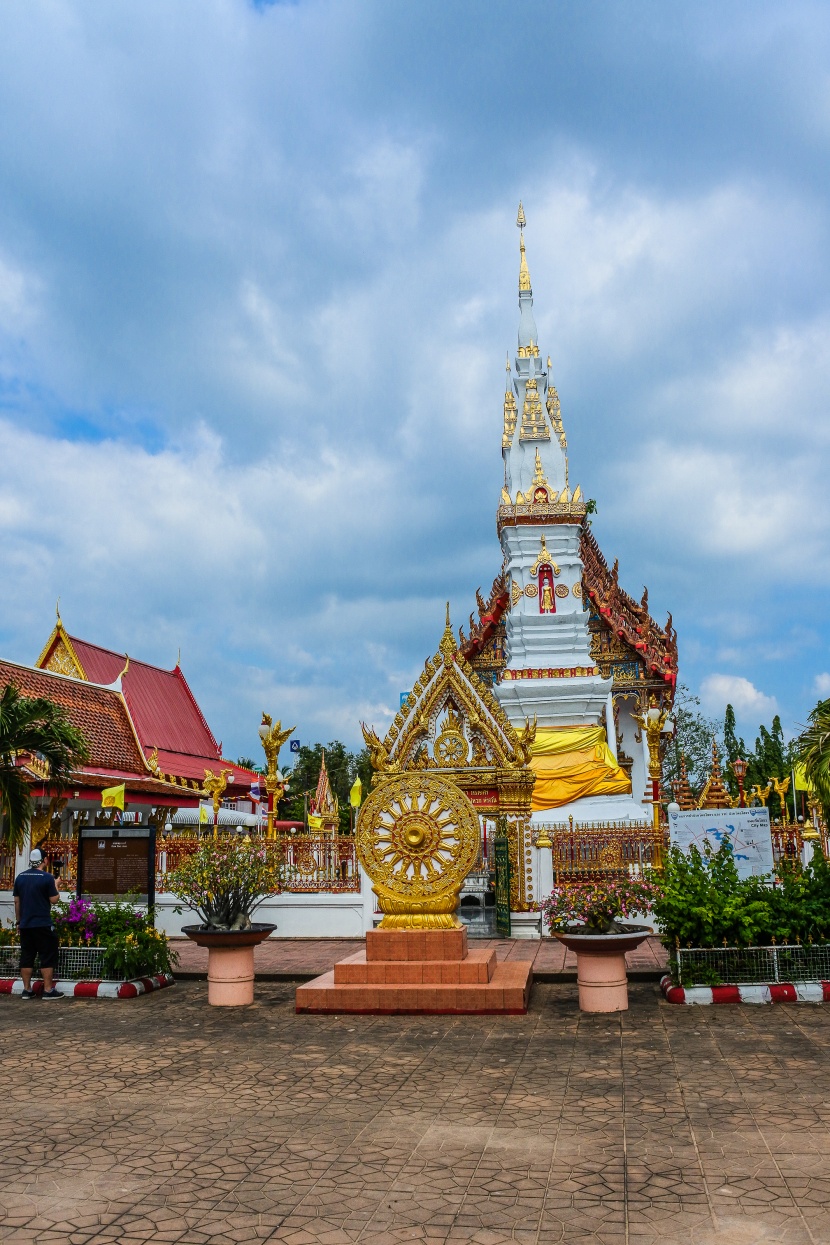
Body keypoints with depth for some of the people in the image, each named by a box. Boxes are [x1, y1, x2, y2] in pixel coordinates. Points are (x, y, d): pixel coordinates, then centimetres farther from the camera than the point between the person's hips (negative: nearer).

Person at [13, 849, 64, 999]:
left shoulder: (20, 877, 6)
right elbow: (54, 900, -9)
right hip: (43, 924, -5)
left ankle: (27, 990, 13)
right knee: (48, 956, 1)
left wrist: (18, 920, 17)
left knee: (26, 957, 10)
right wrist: (56, 884, 6)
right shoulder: (47, 877, -12)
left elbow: (17, 901, 10)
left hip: (25, 924, 6)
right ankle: (48, 990, 0)